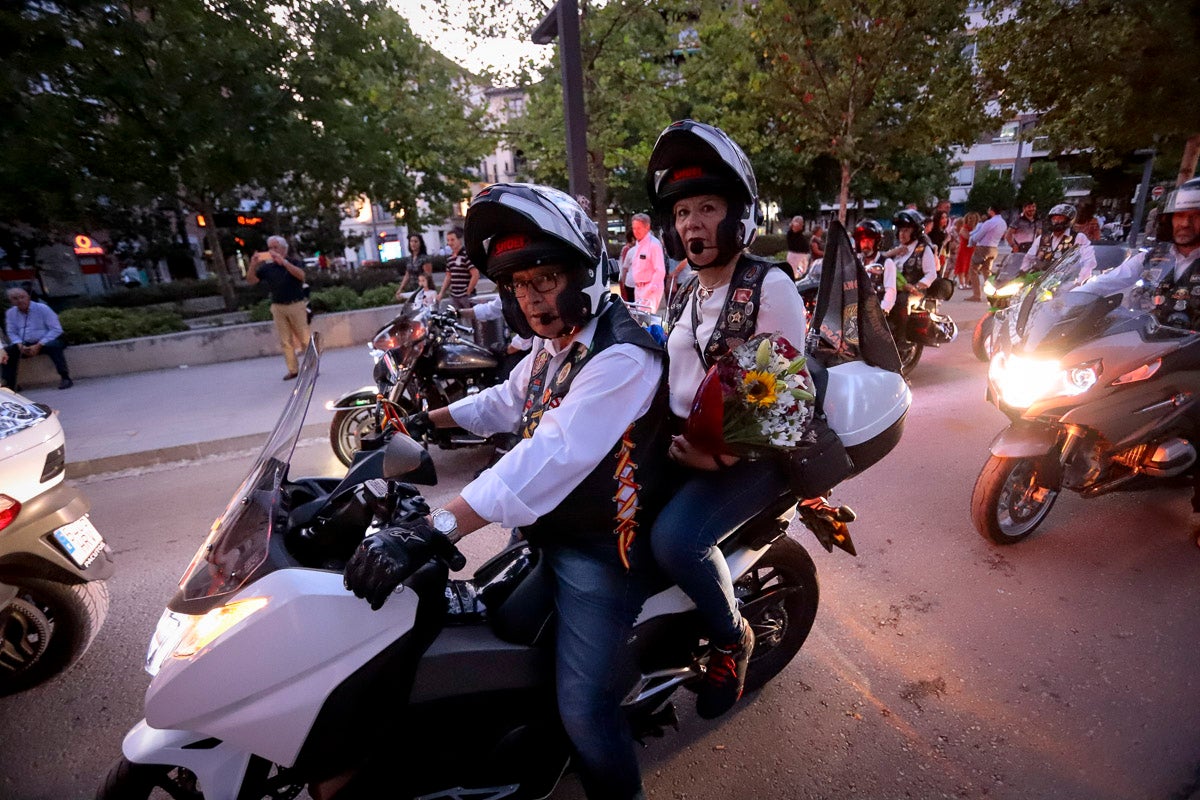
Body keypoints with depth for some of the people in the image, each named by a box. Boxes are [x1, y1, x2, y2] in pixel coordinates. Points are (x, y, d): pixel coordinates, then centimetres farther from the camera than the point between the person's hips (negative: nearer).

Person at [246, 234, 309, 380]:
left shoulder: (293, 263, 1)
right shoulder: (267, 267, 8)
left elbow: (301, 275, -20)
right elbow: (251, 281, 3)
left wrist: (283, 262, -29)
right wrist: (253, 265, -13)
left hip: (296, 305, -3)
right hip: (278, 307, 3)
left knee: (304, 338, -1)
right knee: (285, 341, 3)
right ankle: (293, 370, 7)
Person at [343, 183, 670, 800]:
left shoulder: (621, 357, -26)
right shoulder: (553, 341, 4)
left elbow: (552, 457, -39)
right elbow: (508, 400, 21)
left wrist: (428, 531, -43)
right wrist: (426, 420, 19)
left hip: (601, 545, -9)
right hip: (549, 529, 9)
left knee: (584, 710, -8)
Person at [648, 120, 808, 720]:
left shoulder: (770, 284, -9)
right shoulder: (683, 295, 13)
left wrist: (724, 453, -23)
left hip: (752, 451, -7)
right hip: (683, 443, 7)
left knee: (676, 538, -28)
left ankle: (731, 638, 5)